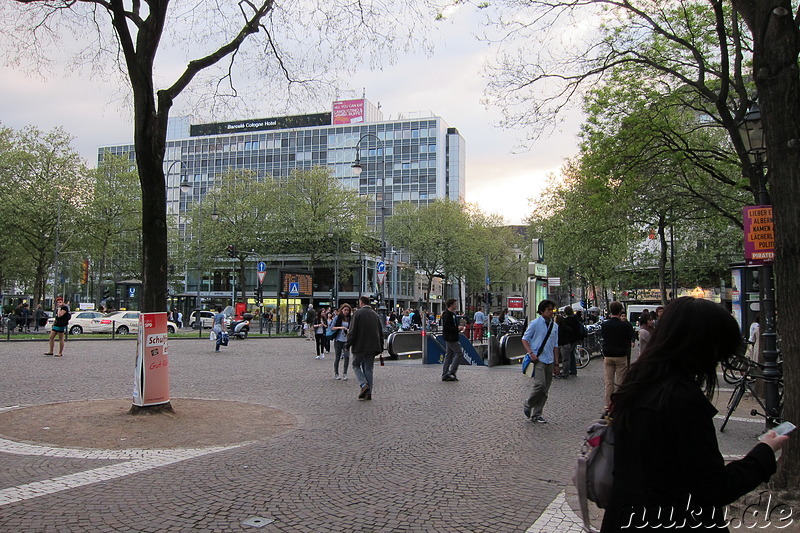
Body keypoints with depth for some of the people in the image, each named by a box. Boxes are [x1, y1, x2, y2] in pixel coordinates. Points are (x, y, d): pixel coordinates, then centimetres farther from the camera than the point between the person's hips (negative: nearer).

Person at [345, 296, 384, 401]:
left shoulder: (357, 313, -8)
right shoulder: (375, 314, 9)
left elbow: (352, 331, -12)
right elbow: (381, 332, 13)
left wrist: (348, 344, -4)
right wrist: (380, 347, 19)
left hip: (360, 346, -5)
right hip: (372, 346, 5)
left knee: (356, 365, 10)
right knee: (368, 369, 9)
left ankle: (364, 384, -11)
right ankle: (368, 393, 7)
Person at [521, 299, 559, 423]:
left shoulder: (555, 326, 13)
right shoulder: (535, 323, -4)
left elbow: (555, 345, 19)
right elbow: (524, 339, -2)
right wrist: (531, 353, -15)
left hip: (549, 361, 6)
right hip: (538, 360, -6)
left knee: (545, 390, 6)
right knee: (540, 384, -19)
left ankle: (536, 415, 16)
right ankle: (528, 405, 6)